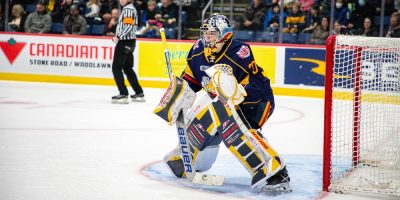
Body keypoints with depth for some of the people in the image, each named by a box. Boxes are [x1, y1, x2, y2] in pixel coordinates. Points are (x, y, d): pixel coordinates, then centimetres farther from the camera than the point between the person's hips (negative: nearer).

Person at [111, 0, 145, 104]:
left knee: (116, 67, -8)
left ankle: (123, 94, -14)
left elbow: (128, 26, -24)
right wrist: (119, 36, 15)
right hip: (130, 41, 10)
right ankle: (139, 93, 17)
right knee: (127, 68, 16)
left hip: (125, 42, -10)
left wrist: (118, 36, -24)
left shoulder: (128, 9, -14)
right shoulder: (130, 9, 18)